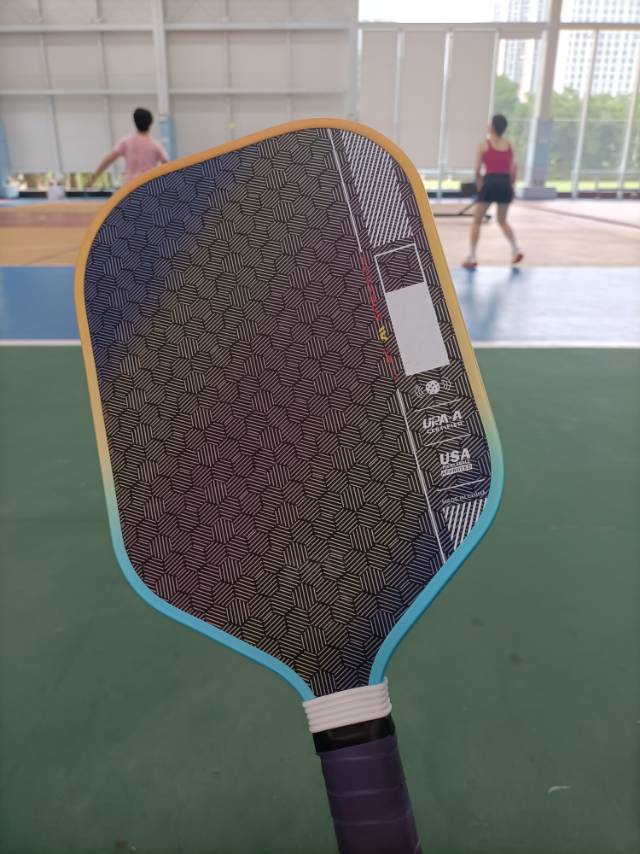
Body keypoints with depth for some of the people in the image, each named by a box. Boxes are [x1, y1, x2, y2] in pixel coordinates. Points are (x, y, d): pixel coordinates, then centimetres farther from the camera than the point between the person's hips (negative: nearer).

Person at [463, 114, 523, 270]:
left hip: (489, 183, -4)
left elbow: (477, 170, -1)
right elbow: (513, 171, 10)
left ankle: (472, 258, 0)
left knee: (476, 221, 7)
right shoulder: (509, 146, 13)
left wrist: (480, 186, 12)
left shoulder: (484, 145, 3)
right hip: (505, 184, 4)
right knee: (502, 221, 23)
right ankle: (516, 250, 9)